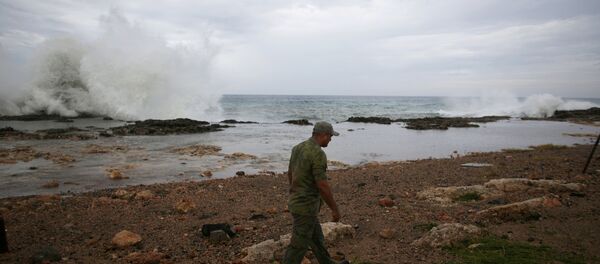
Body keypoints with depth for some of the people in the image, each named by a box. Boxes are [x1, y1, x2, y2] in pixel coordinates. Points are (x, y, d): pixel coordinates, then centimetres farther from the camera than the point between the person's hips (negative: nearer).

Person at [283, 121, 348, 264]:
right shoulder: (318, 153, -24)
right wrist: (335, 209, -13)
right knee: (299, 245, 3)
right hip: (306, 206, -10)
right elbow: (322, 186, -25)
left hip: (297, 201, 10)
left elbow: (290, 174, 17)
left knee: (316, 237, 24)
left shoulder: (298, 148, 6)